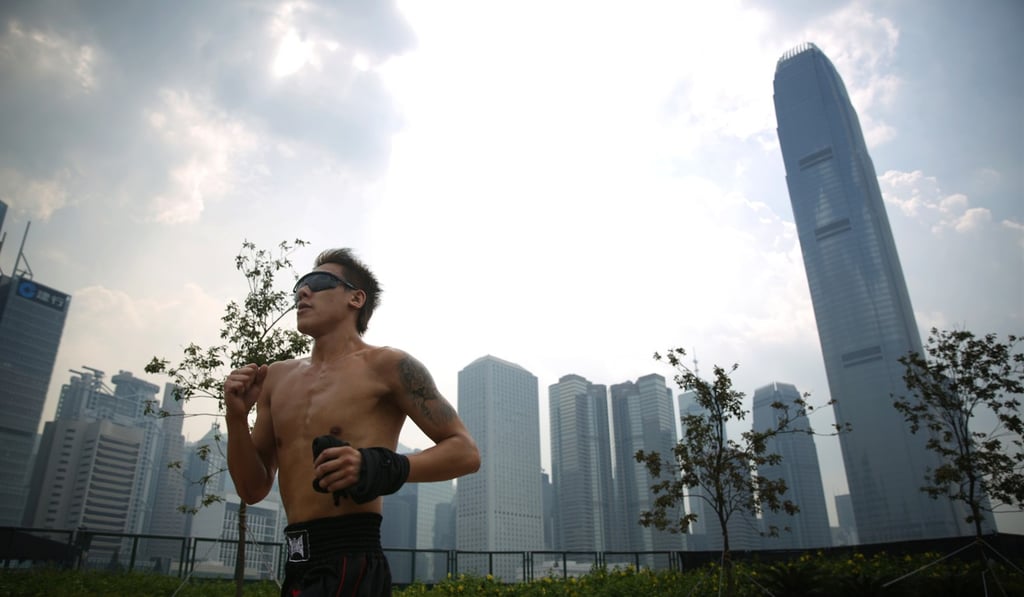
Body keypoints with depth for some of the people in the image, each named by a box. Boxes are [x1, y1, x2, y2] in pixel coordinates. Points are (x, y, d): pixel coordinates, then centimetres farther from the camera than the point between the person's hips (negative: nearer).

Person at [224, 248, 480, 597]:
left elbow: (465, 452, -8)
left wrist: (382, 469, -23)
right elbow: (253, 490, 13)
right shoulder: (277, 378, 11)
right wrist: (236, 417, -3)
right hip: (297, 567, 7)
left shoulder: (387, 366, -7)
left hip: (349, 563, -6)